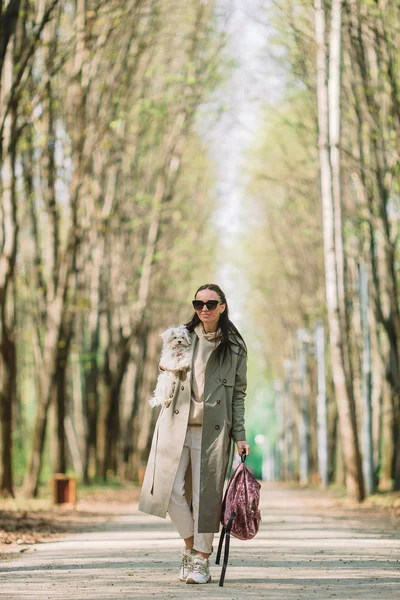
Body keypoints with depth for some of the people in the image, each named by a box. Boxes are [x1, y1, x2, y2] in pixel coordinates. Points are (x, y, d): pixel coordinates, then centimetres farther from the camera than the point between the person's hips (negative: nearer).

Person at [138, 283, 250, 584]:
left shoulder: (235, 347, 5)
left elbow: (238, 393, 6)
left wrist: (240, 436, 0)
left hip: (212, 429, -1)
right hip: (177, 424, 2)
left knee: (206, 493, -1)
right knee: (171, 489, -7)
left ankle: (201, 560, 9)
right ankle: (190, 545, 15)